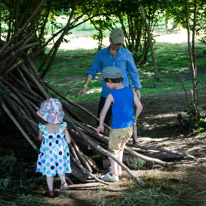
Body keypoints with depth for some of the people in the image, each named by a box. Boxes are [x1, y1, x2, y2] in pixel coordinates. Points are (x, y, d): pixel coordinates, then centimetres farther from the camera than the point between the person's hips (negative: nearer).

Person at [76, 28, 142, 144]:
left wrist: (137, 89, 7)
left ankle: (135, 141, 15)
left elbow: (133, 72, 5)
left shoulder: (127, 54, -4)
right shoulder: (101, 54, -1)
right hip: (107, 93, 2)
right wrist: (85, 86, -2)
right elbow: (93, 70, 7)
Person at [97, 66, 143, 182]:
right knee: (120, 147, 26)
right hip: (130, 126, 6)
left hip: (118, 127, -6)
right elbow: (140, 106, 1)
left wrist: (101, 125, 5)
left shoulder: (112, 95, -16)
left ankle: (113, 175, 18)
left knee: (113, 150, 11)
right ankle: (118, 170, 36)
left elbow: (103, 112, -9)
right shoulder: (130, 91, -1)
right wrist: (135, 118, 16)